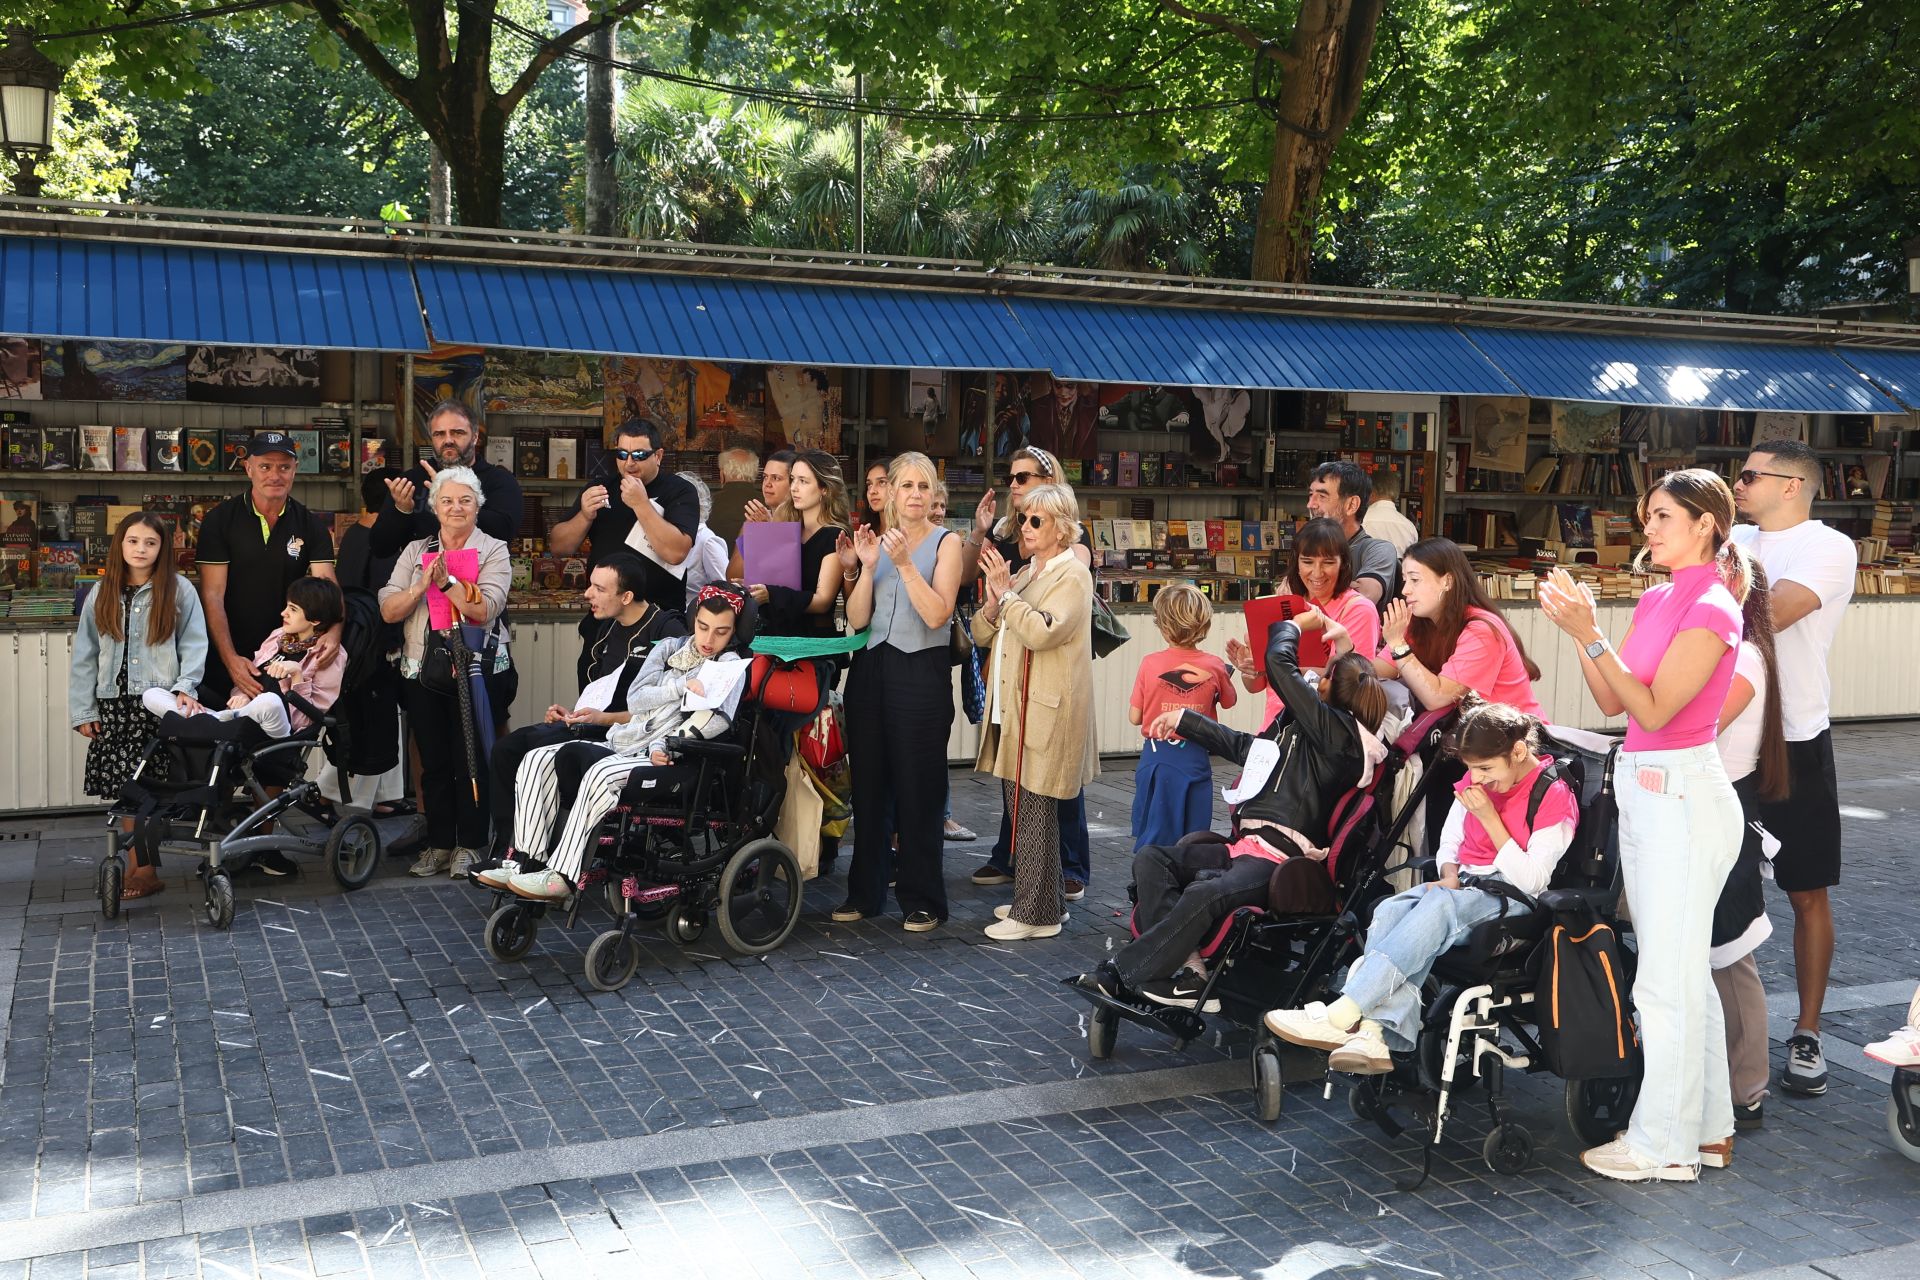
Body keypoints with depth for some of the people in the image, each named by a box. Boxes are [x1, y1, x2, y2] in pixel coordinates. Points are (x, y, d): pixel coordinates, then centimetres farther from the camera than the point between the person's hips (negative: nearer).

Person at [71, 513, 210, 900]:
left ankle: (143, 869, 1)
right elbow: (85, 655, 10)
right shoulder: (101, 593, 10)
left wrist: (184, 686, -16)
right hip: (113, 703, 3)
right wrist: (82, 710, 6)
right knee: (124, 788, 3)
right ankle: (138, 866, 11)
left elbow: (194, 645, -2)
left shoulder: (179, 591, 1)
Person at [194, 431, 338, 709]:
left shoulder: (311, 526, 0)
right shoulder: (220, 520, -5)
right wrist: (230, 659, -22)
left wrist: (333, 632, -34)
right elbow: (213, 595, -10)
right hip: (227, 658, -1)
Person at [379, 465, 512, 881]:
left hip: (474, 670, -3)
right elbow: (388, 611, 2)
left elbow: (485, 610, -13)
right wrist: (421, 585, -14)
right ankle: (438, 844, 16)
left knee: (470, 760, -3)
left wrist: (447, 581, -18)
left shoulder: (494, 551, 2)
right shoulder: (416, 551, 12)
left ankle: (470, 846, 6)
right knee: (433, 762, 8)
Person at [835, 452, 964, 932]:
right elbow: (857, 619, 3)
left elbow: (937, 614, -13)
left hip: (921, 672, -4)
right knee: (868, 784, 8)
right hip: (871, 670, 4)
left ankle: (922, 899, 9)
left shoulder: (945, 543, 0)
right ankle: (864, 891, 19)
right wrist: (866, 567, -8)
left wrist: (905, 563, -18)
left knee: (917, 788, -1)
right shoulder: (877, 541, 11)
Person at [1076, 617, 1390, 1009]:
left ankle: (1122, 973, -26)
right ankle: (1186, 970, -23)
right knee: (1150, 858, -7)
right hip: (1244, 844, 10)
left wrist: (1294, 625, 11)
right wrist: (1183, 720, 40)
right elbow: (1243, 745, 36)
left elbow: (1278, 661, -9)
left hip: (1280, 859, -10)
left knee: (1205, 895, -36)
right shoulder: (1296, 726, 22)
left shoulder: (1337, 729, -7)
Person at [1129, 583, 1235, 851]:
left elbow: (1134, 717, -2)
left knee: (1152, 839, 10)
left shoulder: (1150, 663, -9)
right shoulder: (1214, 667, -7)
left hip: (1157, 756, 0)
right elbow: (1229, 701, 12)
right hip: (1196, 758, 0)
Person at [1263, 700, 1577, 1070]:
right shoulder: (1474, 785, 13)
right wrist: (1450, 876, -3)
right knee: (1389, 912, -26)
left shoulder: (1554, 797, -9)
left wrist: (1489, 817, -17)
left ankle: (1341, 1015, -45)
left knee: (1436, 908, -37)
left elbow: (1532, 881, -14)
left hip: (1508, 899, -7)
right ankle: (1378, 1034, -44)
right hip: (1463, 885, 7)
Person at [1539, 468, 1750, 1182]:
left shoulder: (1712, 608, -14)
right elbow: (1611, 702, 10)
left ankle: (1662, 1145, 9)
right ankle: (1708, 1128, 27)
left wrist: (1591, 635, -22)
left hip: (1683, 795, -9)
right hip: (1643, 792, 9)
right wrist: (1578, 627, 0)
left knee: (1666, 980, -2)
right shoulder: (1657, 599, 11)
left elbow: (1654, 710, -19)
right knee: (1682, 970, 16)